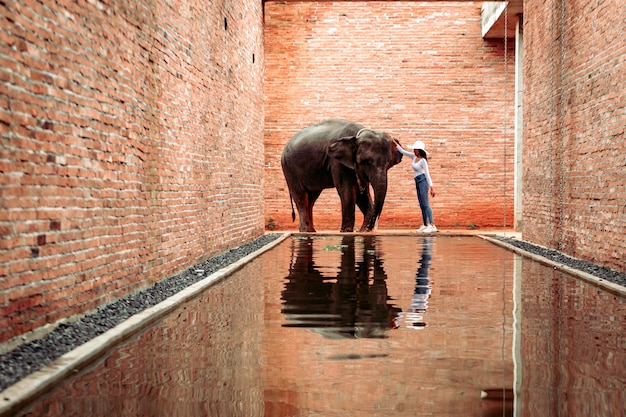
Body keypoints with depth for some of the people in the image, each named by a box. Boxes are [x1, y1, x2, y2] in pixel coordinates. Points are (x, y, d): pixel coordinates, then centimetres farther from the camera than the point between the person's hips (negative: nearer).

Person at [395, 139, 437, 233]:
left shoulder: (423, 161, -12)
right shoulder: (414, 156, 8)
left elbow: (427, 174, -14)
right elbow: (403, 152, 19)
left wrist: (431, 187, -17)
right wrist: (396, 144, 14)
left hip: (422, 181, -8)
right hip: (417, 182, 8)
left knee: (425, 204, -13)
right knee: (421, 205, 7)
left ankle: (432, 225, -17)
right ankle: (425, 225, 10)